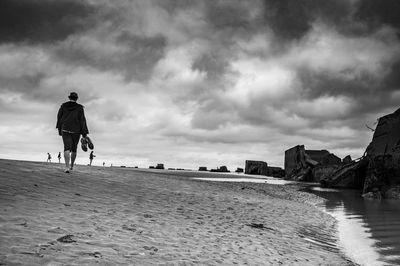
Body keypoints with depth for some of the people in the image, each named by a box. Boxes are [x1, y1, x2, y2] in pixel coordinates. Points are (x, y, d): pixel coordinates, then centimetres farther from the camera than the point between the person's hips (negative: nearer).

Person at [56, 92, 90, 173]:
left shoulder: (63, 106, 4)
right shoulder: (79, 108, -3)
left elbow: (59, 117, 10)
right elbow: (82, 120, -8)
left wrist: (59, 129, 23)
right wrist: (84, 134, -7)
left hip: (65, 129, 0)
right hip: (76, 131, 0)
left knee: (67, 148, -9)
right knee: (74, 148, 16)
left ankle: (67, 167, -28)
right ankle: (71, 166, 28)